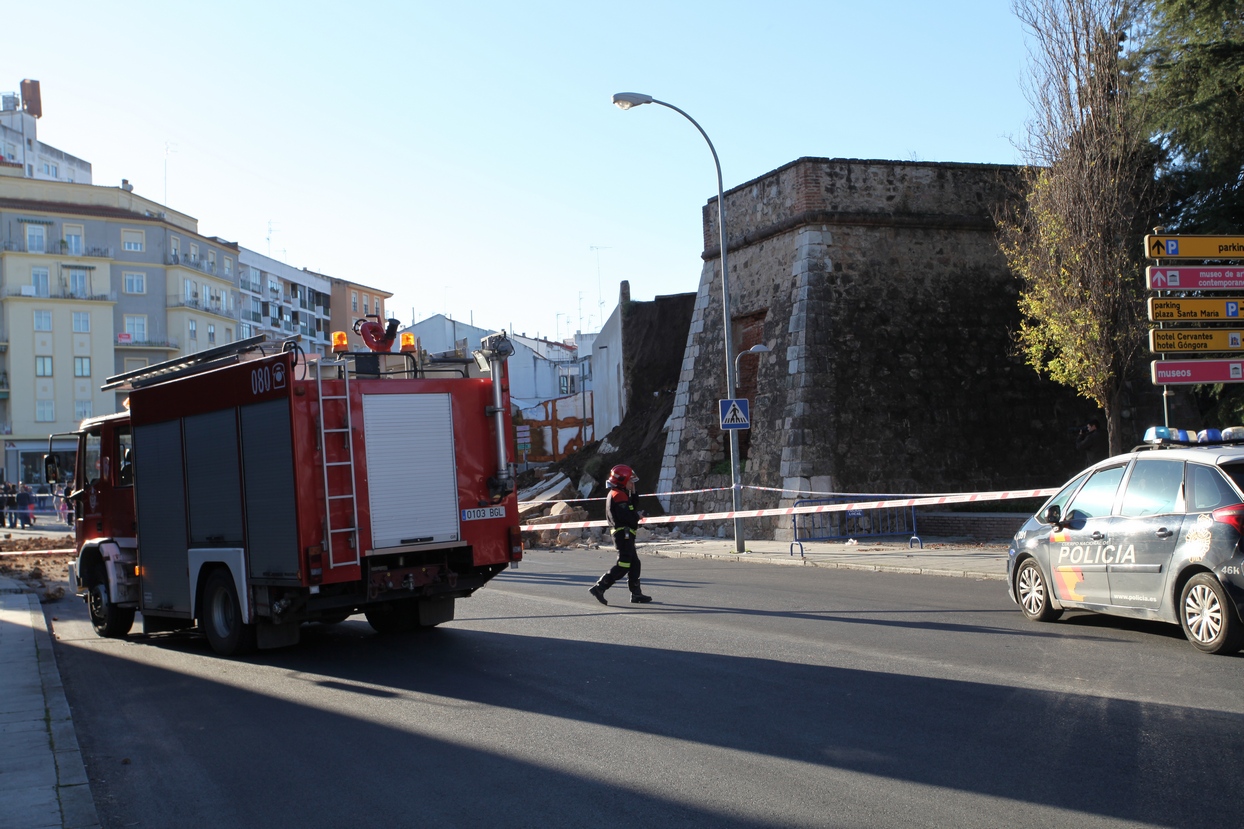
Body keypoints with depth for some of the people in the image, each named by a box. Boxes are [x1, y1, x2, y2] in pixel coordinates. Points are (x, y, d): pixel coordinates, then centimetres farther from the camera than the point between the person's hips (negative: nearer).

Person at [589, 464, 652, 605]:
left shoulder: (621, 495, 19)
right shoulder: (618, 495, -15)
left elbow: (631, 508, 22)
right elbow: (627, 516, -24)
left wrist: (633, 493, 13)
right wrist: (638, 515, -5)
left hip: (625, 535, 11)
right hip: (624, 534, -11)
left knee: (634, 564, 13)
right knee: (623, 565, -12)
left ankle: (636, 594, 16)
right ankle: (599, 588, -15)